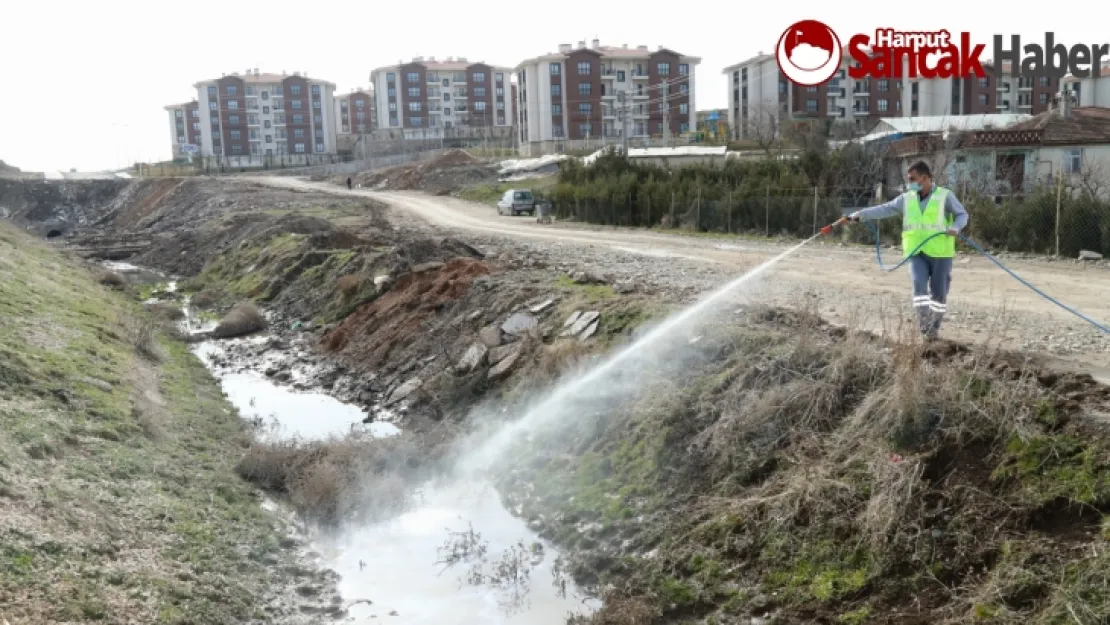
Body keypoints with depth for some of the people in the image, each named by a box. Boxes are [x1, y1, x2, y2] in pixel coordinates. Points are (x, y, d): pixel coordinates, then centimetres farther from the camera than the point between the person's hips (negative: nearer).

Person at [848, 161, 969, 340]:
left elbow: (962, 214, 1)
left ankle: (934, 327, 19)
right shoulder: (906, 199, 7)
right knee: (919, 285, -17)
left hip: (940, 253, -2)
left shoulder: (945, 196, -1)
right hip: (916, 253, 2)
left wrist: (955, 227, -20)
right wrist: (862, 214, -10)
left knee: (938, 292, 4)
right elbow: (885, 209, 2)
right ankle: (924, 322, -13)